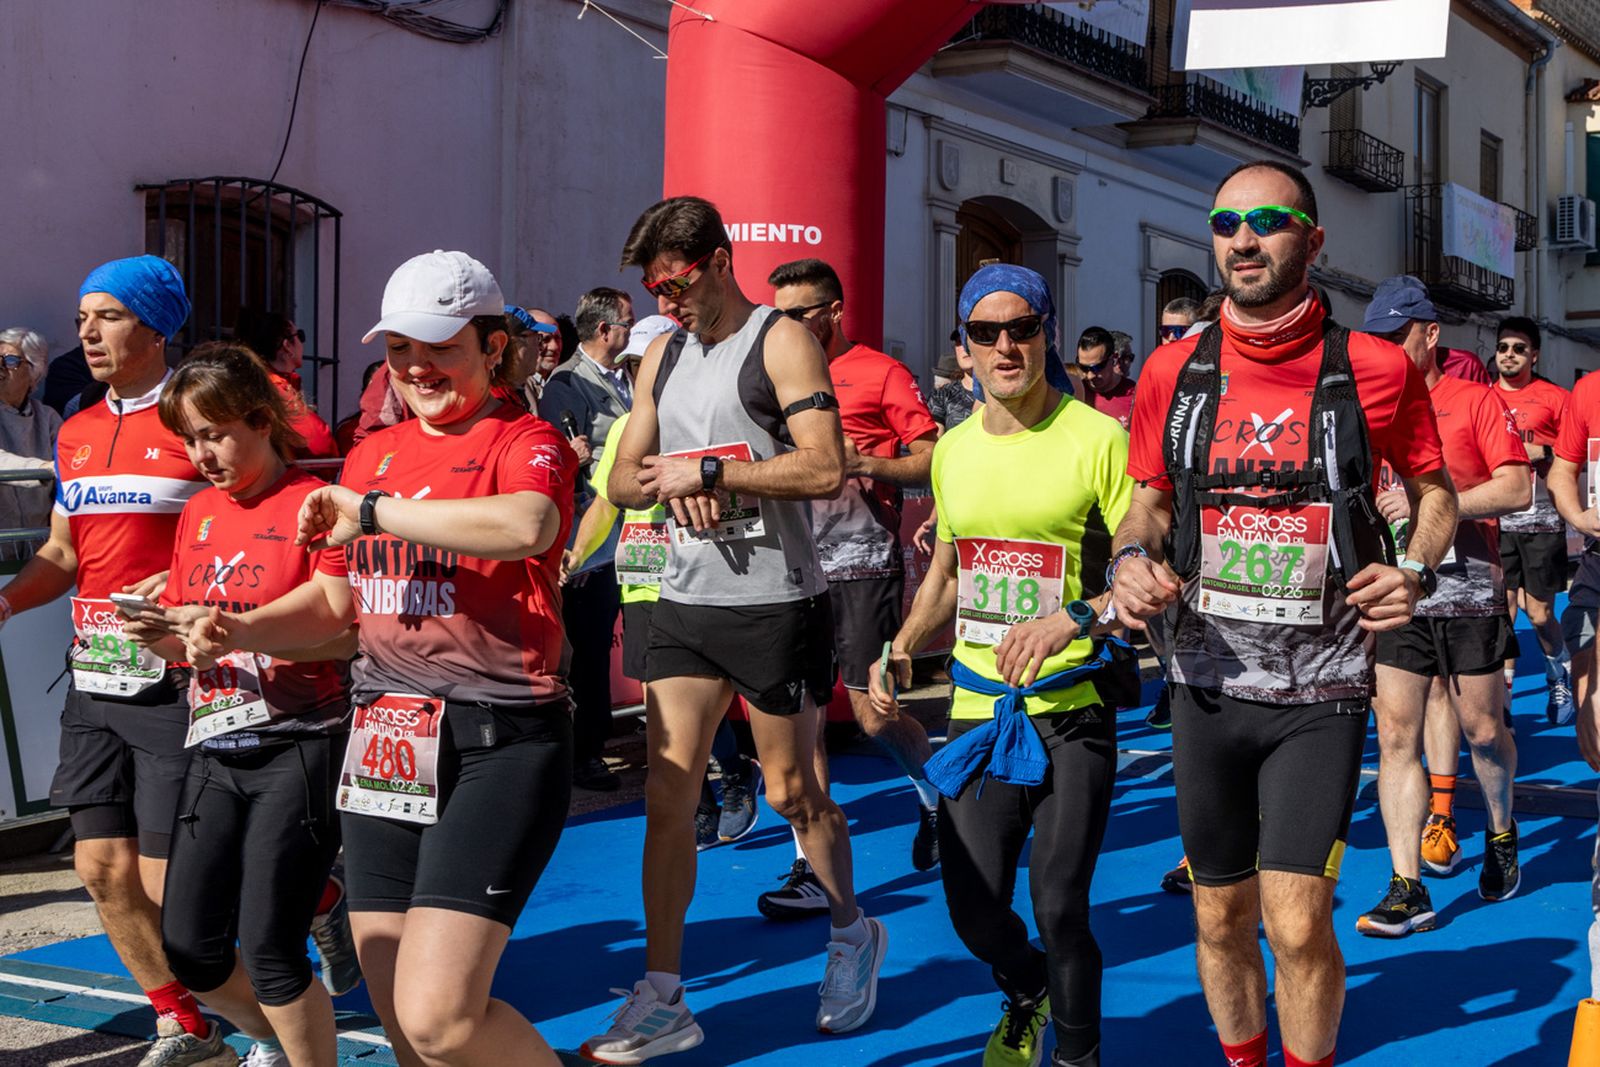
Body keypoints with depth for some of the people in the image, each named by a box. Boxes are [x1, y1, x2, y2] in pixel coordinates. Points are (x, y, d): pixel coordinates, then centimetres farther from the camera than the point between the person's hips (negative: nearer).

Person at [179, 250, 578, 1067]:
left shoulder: (526, 441, -5)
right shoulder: (372, 456, 16)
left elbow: (527, 525, -30)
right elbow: (335, 600, 25)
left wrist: (372, 511, -22)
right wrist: (241, 631, 7)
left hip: (497, 744, -7)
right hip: (383, 741, 7)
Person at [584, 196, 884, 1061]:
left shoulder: (780, 342, -8)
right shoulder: (663, 354, 12)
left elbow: (824, 468, -20)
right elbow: (622, 480, 13)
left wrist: (707, 471, -17)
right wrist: (665, 479, -10)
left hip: (774, 602, -6)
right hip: (686, 601, 6)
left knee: (789, 790, 7)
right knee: (667, 794, 1)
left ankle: (853, 934, 33)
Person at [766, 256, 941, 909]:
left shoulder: (880, 373, 0)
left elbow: (933, 462, -4)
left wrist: (861, 462, -17)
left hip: (862, 565, -5)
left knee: (874, 713, -3)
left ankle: (936, 794, 29)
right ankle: (813, 868, 7)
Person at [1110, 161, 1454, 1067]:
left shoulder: (1376, 370, -4)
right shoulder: (1174, 372, 3)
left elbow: (1436, 489, 10)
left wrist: (1415, 571, -9)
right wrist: (1133, 557, -7)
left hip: (1320, 693, -3)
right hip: (1208, 685, 3)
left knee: (1298, 922, -9)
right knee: (1221, 917, 13)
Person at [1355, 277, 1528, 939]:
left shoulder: (1476, 401, 0)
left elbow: (1517, 489, -8)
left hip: (1468, 592, -3)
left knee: (1482, 730, 8)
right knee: (1395, 735, -4)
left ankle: (1502, 836, 37)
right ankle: (1407, 890, -1)